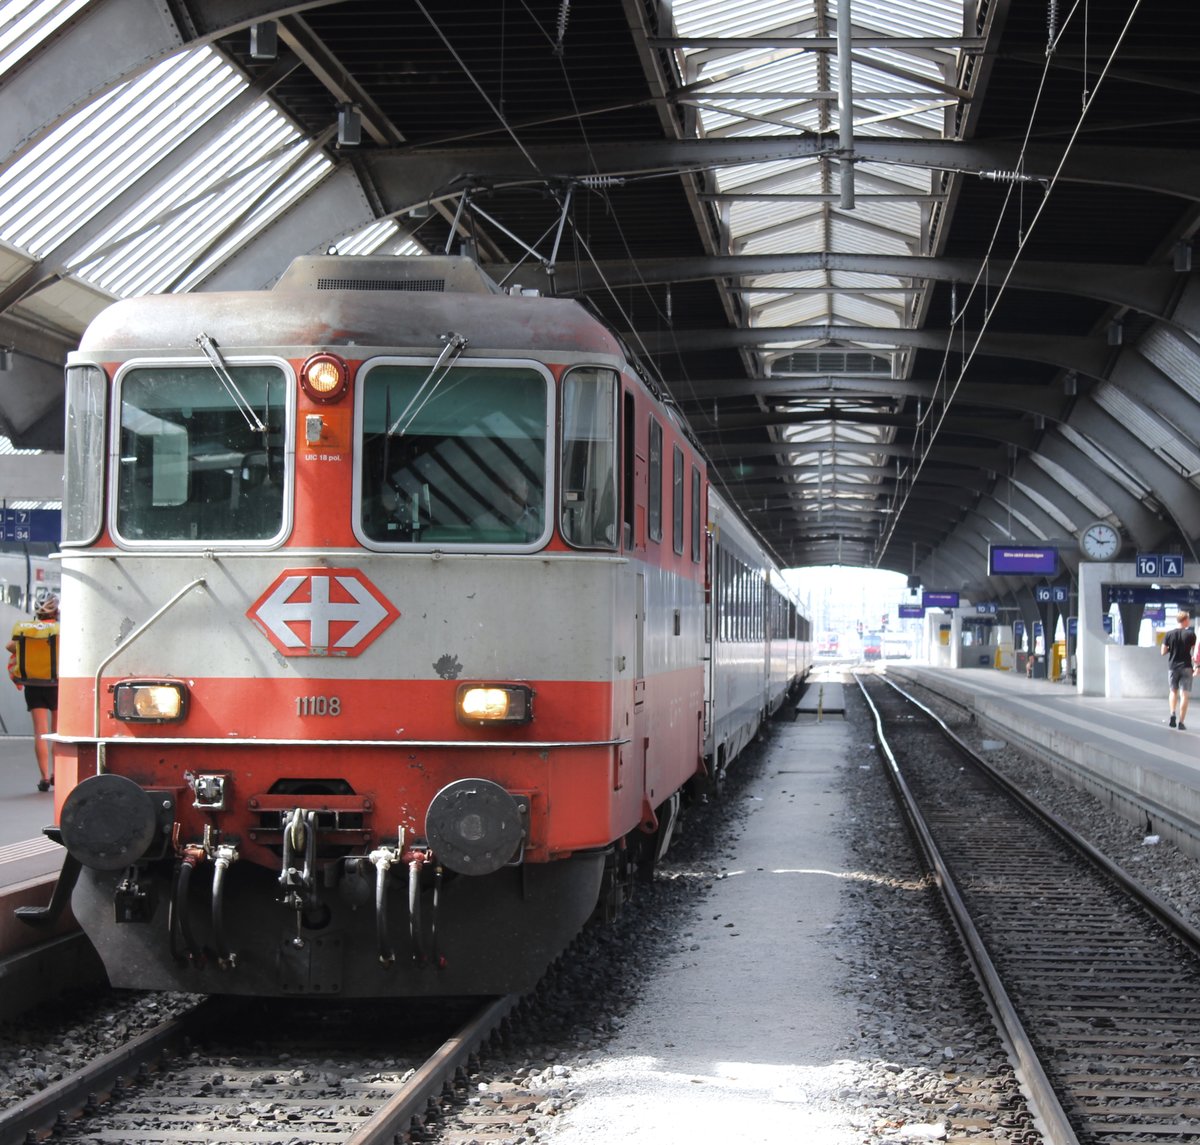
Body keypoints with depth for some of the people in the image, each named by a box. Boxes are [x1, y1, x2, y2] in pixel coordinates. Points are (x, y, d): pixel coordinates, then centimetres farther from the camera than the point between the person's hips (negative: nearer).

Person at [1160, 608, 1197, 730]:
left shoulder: (1169, 634, -1)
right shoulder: (1190, 634, -7)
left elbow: (1162, 652, 1)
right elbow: (1195, 652, -7)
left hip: (1172, 667, 3)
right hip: (1186, 667, -3)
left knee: (1173, 691, 20)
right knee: (1184, 695, 0)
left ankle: (1172, 714, 0)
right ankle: (1181, 722, -3)